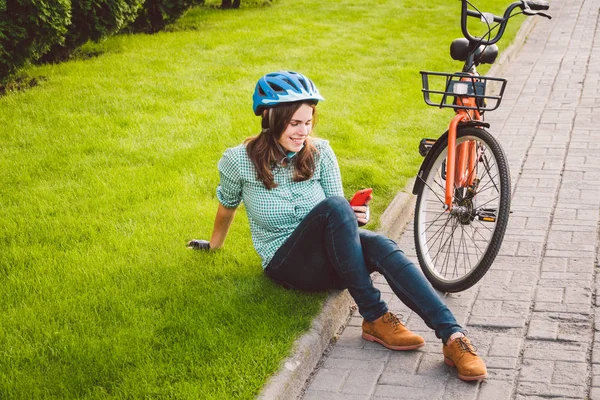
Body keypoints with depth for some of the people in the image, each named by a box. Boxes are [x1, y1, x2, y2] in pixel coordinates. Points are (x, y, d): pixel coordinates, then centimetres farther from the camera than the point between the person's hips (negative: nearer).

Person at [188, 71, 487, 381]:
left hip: (327, 258, 3)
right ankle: (374, 319, -31)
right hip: (286, 263, -3)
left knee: (381, 247, -34)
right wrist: (214, 245, 25)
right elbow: (228, 207, 11)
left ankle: (453, 337, -41)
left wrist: (355, 216, -19)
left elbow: (340, 215, 3)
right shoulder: (238, 160, -9)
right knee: (333, 206, -35)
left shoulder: (319, 152, -1)